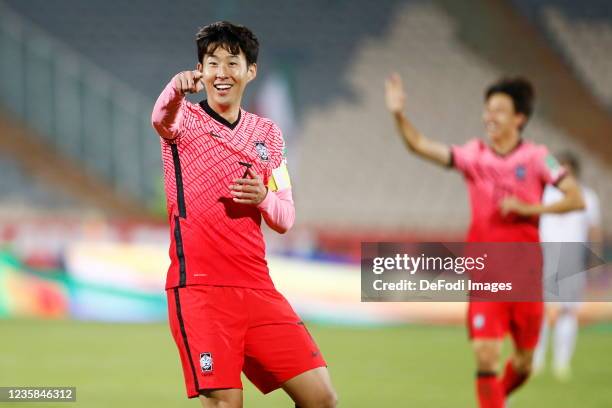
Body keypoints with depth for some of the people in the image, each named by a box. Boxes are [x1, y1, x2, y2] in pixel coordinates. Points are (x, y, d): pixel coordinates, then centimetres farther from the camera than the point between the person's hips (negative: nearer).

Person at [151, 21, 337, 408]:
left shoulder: (268, 134, 15)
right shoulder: (184, 120, 2)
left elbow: (285, 219, 16)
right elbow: (162, 117, -24)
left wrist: (263, 197, -8)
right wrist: (176, 88, -48)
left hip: (256, 286, 5)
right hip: (199, 286, -4)